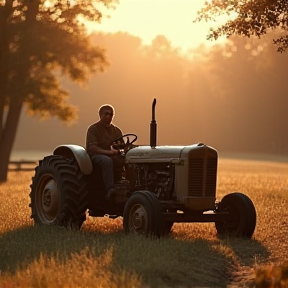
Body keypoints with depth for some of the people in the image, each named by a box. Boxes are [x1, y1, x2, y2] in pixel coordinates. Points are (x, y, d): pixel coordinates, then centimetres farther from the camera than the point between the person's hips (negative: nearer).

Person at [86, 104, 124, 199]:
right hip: (95, 155, -5)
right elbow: (91, 148, -17)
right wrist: (109, 152, -31)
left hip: (112, 156, 5)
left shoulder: (116, 130, 14)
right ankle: (110, 189, -48)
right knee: (107, 160, -40)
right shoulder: (93, 129, -5)